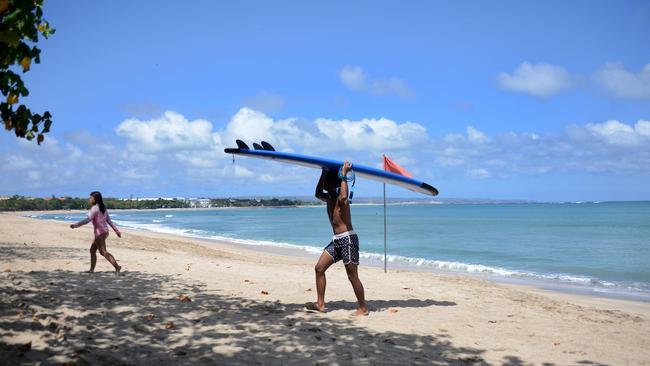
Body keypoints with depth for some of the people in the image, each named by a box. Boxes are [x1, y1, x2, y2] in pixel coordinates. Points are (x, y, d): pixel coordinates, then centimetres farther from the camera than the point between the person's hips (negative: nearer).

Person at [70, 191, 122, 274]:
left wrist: (76, 225, -21)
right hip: (105, 231, 9)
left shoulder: (94, 208, -12)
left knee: (103, 252, -9)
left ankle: (117, 267, -18)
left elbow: (88, 219, -21)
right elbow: (109, 220, 15)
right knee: (92, 250, 16)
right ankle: (92, 269, 20)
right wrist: (117, 230, 14)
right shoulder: (102, 208, 13)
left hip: (100, 232, -9)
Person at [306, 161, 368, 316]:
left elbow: (344, 197, -34)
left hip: (348, 239, -9)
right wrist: (324, 174, 15)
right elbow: (318, 193, 24)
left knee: (352, 275, -5)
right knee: (319, 268, 6)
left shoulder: (340, 197, -12)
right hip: (337, 240, 9)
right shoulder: (329, 198, 14)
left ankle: (363, 308, 5)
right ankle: (320, 304, 10)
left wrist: (344, 175, -27)